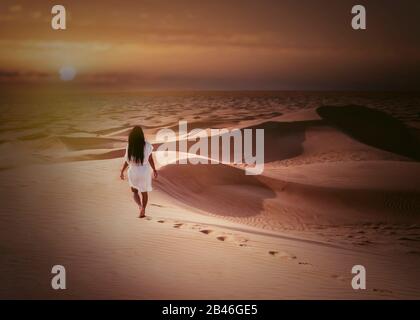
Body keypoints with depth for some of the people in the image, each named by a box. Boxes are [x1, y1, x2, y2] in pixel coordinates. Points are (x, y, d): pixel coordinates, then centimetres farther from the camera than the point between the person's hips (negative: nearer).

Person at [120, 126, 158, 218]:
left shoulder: (129, 147, -14)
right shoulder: (147, 146, -12)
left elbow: (127, 161, -10)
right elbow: (151, 160, -6)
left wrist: (122, 172, 3)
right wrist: (154, 170, 9)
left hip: (133, 172, -1)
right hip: (145, 172, 1)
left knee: (134, 191, 21)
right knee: (144, 192, 20)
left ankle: (140, 206, -3)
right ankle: (143, 212, 24)